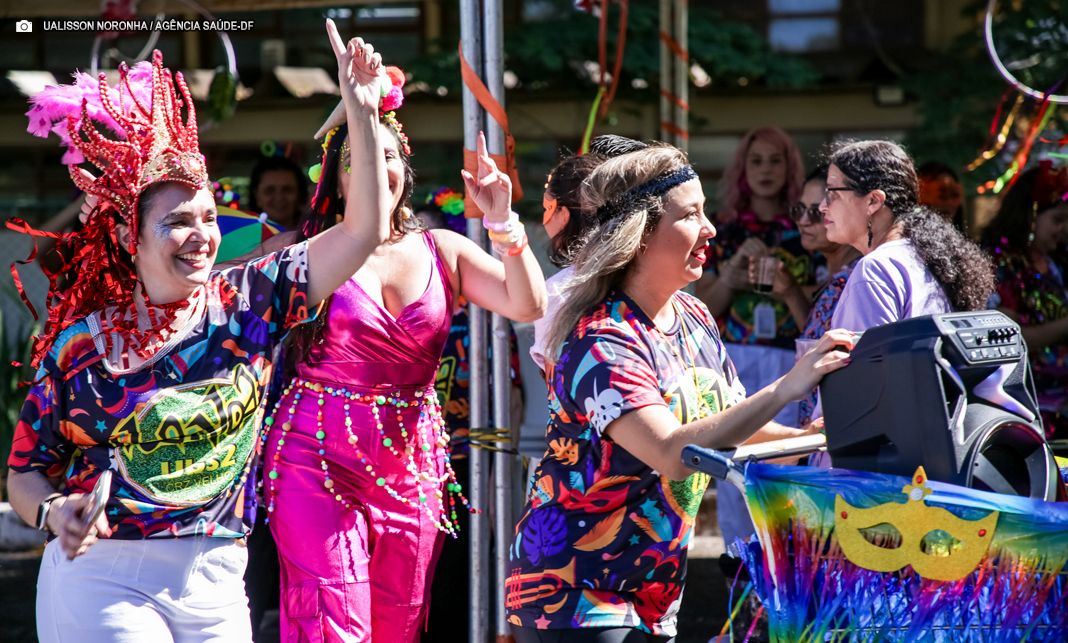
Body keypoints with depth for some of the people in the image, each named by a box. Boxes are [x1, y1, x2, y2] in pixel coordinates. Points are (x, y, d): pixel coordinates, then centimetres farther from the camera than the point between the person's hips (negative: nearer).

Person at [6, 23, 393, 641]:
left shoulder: (246, 301, 2)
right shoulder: (80, 344, -4)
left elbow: (364, 231, -1)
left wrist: (361, 108, -9)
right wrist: (55, 513, -19)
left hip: (215, 587, 3)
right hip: (103, 578, -3)